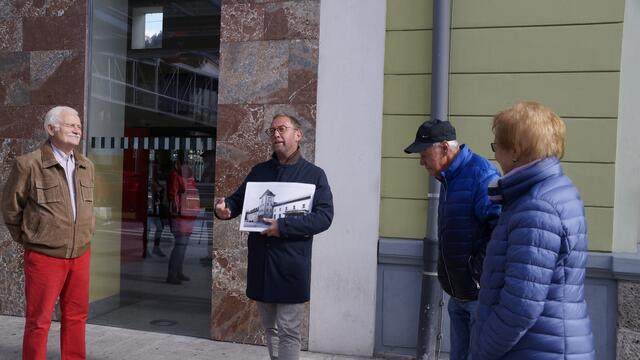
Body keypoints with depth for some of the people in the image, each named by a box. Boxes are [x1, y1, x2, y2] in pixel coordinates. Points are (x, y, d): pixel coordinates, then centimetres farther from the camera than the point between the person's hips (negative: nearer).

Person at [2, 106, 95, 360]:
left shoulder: (86, 166, 8)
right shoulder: (29, 164, -9)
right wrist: (28, 240, 5)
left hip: (80, 255, 5)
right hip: (45, 256, -5)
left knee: (76, 316, 14)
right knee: (39, 320, 5)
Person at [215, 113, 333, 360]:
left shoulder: (314, 175, -2)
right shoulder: (259, 171, 12)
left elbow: (324, 216, -11)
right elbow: (238, 200, 12)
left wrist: (283, 226, -21)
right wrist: (224, 208, -12)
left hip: (291, 264, -4)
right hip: (260, 262, 5)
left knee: (288, 331, 2)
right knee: (270, 327, 17)